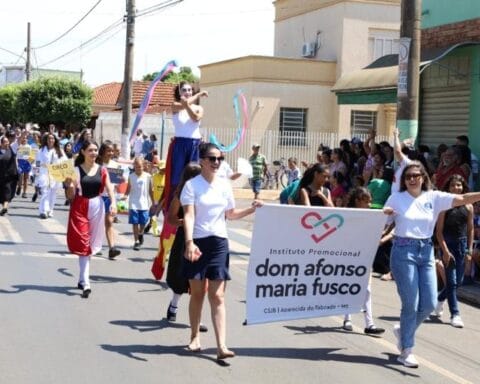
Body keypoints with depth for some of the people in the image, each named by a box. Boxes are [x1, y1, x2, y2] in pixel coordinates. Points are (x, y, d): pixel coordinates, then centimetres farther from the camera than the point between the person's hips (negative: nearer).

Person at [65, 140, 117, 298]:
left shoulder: (102, 170, 4)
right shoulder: (76, 170, -4)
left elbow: (109, 188, -1)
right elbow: (71, 196, -5)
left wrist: (113, 203, -17)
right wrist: (69, 185, -26)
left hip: (97, 207, 3)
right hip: (80, 208, -3)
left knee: (90, 244, 11)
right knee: (83, 243, -7)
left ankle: (83, 278, 25)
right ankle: (85, 283, -12)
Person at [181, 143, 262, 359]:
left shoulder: (224, 185, 8)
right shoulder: (192, 185, -5)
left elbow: (231, 214, 18)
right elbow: (188, 215, -15)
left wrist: (252, 209, 4)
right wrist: (189, 242, -27)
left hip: (219, 243, 3)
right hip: (198, 242, -2)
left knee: (217, 296, -2)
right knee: (197, 293, 8)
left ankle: (221, 346, -8)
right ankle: (195, 337, 26)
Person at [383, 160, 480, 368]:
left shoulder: (434, 197, 5)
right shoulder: (396, 198, 1)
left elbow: (463, 199, -5)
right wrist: (385, 215, -18)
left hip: (426, 251, 4)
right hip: (403, 251, -4)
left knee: (429, 303, 3)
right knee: (411, 303, -4)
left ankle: (403, 330, 30)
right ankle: (406, 351, 9)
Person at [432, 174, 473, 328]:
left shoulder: (468, 206, 6)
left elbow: (470, 229, 12)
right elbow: (439, 230, -7)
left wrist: (470, 248, 5)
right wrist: (445, 250, -13)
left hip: (462, 244, 4)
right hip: (448, 244, -4)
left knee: (458, 281, 11)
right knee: (451, 280, -4)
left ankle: (439, 300, 36)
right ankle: (455, 314, 3)